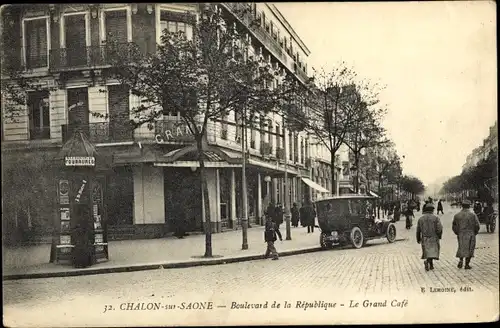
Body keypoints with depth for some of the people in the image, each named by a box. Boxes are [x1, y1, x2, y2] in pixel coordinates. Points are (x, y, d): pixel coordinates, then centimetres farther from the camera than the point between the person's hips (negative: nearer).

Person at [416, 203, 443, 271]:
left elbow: (418, 230, 4)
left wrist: (418, 239, 16)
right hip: (433, 238, -3)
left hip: (424, 239, 3)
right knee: (432, 252, 5)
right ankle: (427, 261, -16)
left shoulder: (421, 218, 2)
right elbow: (439, 229, -13)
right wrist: (439, 236, 6)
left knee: (428, 252, 17)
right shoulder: (436, 218, -6)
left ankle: (431, 265, 12)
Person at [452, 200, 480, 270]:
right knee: (469, 249, 7)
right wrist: (475, 233, 10)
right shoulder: (473, 215, -7)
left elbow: (453, 226, 4)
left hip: (460, 235, 3)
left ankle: (460, 260, -2)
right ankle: (467, 264, 6)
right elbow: (477, 225, -7)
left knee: (461, 248, 18)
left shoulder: (457, 215, 1)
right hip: (470, 235, -3)